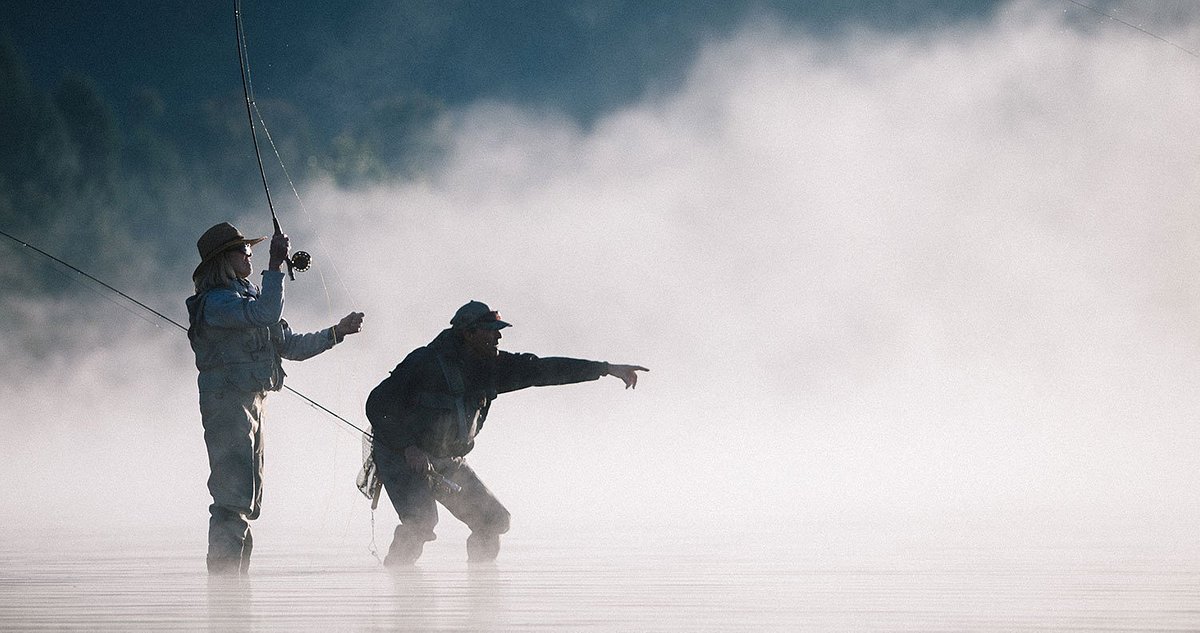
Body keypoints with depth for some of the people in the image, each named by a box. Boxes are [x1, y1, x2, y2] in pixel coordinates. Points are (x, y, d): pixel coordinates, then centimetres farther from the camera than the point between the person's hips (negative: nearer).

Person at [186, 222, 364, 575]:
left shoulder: (248, 298, 20)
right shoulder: (215, 301, -11)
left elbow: (288, 345, 23)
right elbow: (266, 314, -27)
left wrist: (337, 332, 18)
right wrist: (276, 265, -23)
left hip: (252, 405, 10)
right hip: (227, 403, -10)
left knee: (246, 502, 12)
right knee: (233, 497, -14)